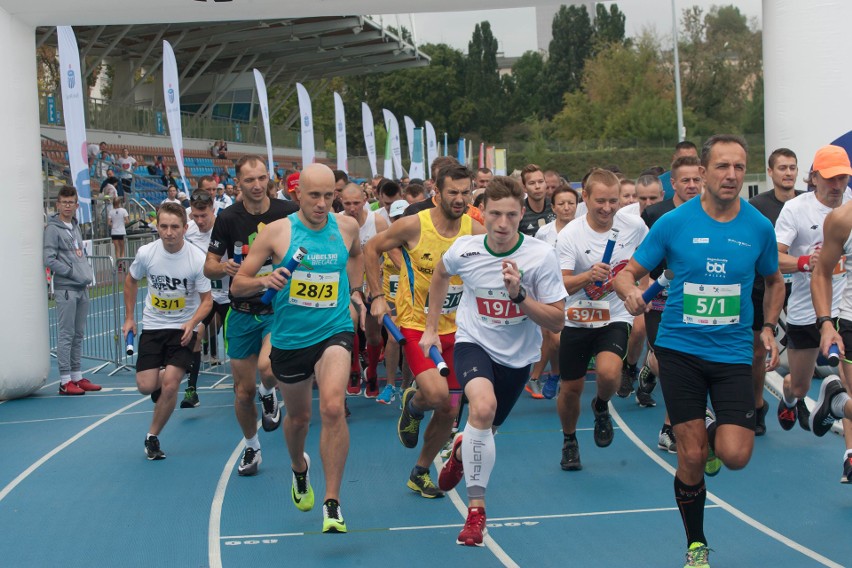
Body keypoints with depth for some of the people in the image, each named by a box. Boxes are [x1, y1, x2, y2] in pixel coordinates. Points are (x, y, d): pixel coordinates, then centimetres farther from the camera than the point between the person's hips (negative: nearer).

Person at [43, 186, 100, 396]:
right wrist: (72, 272, -15)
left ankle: (77, 377, 19)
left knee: (79, 335, 12)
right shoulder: (53, 228, -8)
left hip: (82, 288, 8)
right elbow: (49, 260, -14)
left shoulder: (75, 226, 16)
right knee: (67, 335, -6)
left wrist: (88, 271, 10)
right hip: (65, 289, -8)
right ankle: (65, 381, -3)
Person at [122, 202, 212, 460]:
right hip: (152, 327, 2)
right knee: (146, 386, -5)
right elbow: (131, 281, 12)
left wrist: (192, 323, -25)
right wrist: (129, 318, 10)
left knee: (169, 385, -15)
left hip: (183, 329, -2)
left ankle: (152, 437, 6)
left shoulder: (197, 259, -16)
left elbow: (206, 300, -8)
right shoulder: (146, 253, -9)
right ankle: (161, 382, 33)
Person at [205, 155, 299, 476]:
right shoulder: (228, 218, -4)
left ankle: (269, 393, 7)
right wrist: (224, 267, -19)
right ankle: (251, 448, 32)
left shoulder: (288, 213, -6)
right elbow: (209, 267, 2)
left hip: (279, 308, -2)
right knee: (243, 392, 7)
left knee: (267, 367, -30)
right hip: (242, 313, 2)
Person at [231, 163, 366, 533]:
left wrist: (355, 291, 15)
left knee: (333, 407, -24)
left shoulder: (347, 226, -1)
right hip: (289, 337, 1)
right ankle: (299, 468, 54)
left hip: (334, 330, 0)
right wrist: (265, 280, -24)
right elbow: (238, 284, -6)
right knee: (298, 417, 18)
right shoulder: (277, 231, -8)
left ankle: (332, 503, -16)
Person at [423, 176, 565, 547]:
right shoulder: (465, 250, -14)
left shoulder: (541, 256, -19)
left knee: (484, 429, 17)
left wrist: (519, 294, -31)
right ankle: (476, 509, -23)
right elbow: (441, 274, 12)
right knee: (482, 406, -32)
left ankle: (461, 451, 57)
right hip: (474, 342, -1)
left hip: (518, 356, 2)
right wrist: (431, 327, 12)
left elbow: (557, 322, -17)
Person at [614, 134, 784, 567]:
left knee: (735, 455, -12)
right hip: (680, 349, -1)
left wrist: (768, 327, 3)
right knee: (692, 458, -1)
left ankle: (714, 433, 26)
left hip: (734, 352, 1)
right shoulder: (673, 223, -5)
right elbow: (627, 272, -1)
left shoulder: (759, 227, 0)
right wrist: (630, 292, -24)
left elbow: (774, 281, 18)